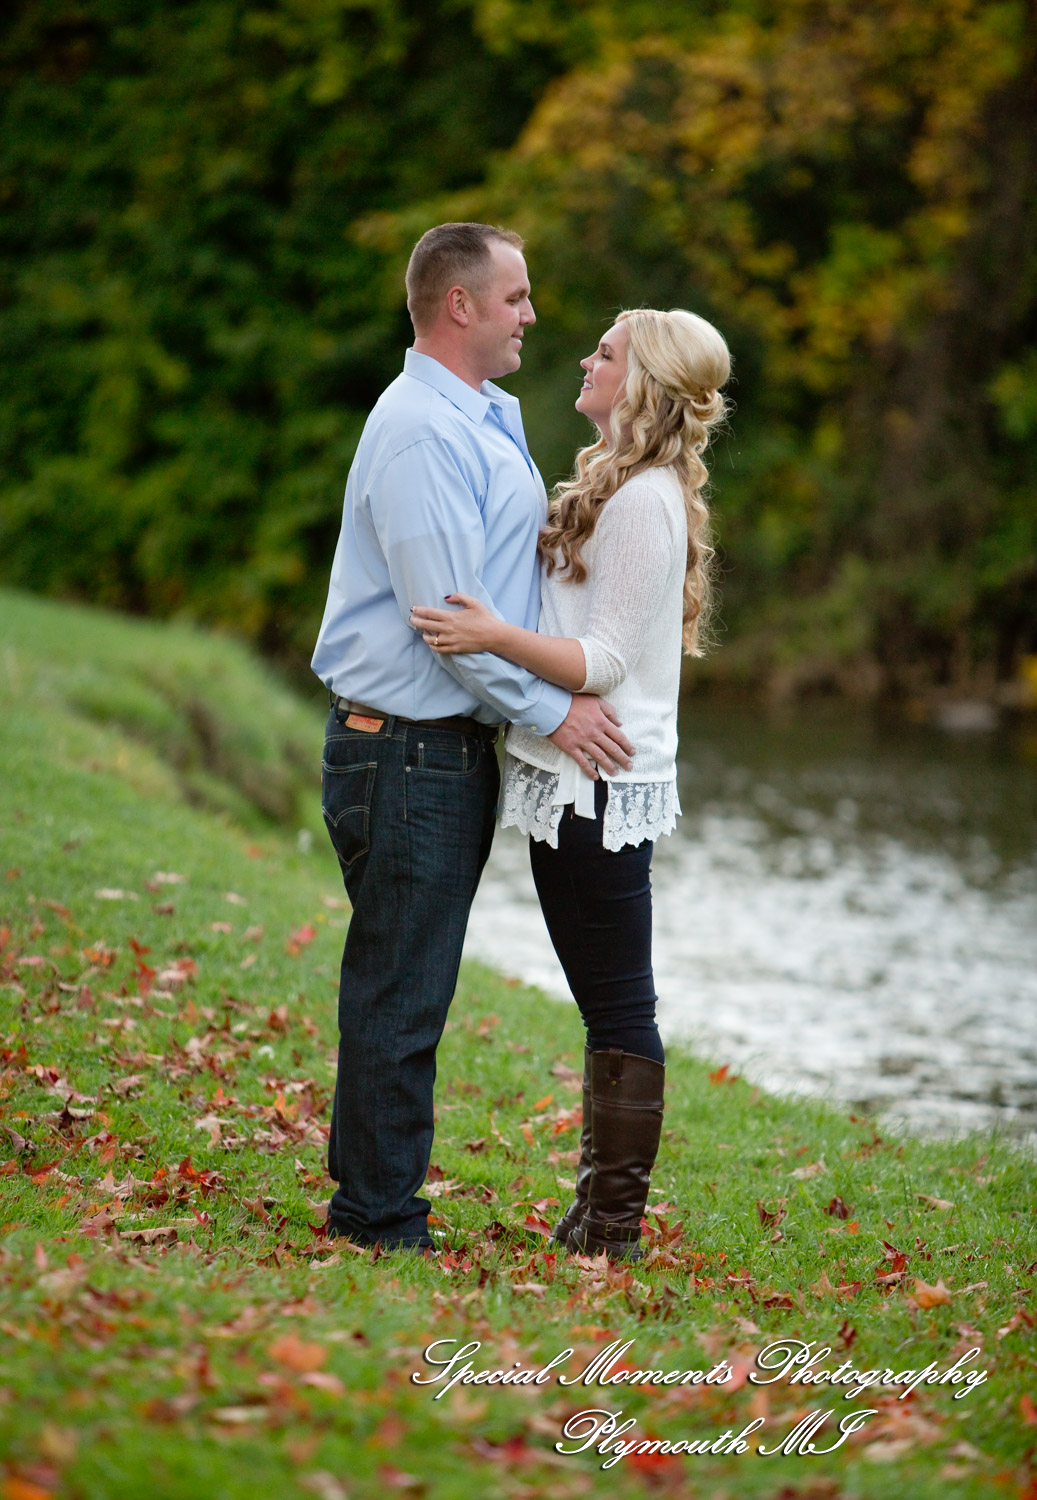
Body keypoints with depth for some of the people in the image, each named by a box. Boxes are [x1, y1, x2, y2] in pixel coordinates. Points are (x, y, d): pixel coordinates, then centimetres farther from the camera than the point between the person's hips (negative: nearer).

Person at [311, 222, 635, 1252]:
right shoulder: (419, 430, -16)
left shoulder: (484, 422, 18)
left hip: (449, 745, 10)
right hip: (407, 748, -10)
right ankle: (379, 1218, 2)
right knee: (398, 993, -4)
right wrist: (548, 710, -15)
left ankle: (367, 1198, 22)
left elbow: (516, 564, 27)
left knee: (409, 989, 14)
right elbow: (444, 609, -21)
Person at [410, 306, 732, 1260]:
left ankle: (613, 1230, 0)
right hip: (577, 783, 10)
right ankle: (596, 1215, 19)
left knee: (620, 1008, -5)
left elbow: (605, 662, -20)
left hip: (604, 786, -10)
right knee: (607, 1004, 13)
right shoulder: (615, 486, 16)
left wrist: (496, 637, -31)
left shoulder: (643, 503, -15)